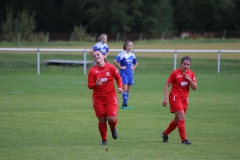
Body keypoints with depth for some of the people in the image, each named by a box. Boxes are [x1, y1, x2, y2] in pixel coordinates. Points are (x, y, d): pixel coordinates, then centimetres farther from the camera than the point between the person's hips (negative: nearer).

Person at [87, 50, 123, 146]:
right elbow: (89, 85, -6)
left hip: (111, 97, -1)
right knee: (102, 120, 1)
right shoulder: (92, 71, -5)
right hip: (98, 99, 1)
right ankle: (104, 140, 19)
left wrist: (120, 87, -5)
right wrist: (96, 84, -28)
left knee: (112, 118, -13)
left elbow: (118, 77, 11)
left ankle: (113, 129, 24)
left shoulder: (111, 68, -4)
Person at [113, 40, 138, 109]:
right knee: (125, 89, -13)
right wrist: (120, 67, -17)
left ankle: (125, 104, 14)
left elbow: (136, 63, 26)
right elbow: (115, 61, -22)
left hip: (130, 74, 6)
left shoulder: (132, 55, 9)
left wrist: (133, 67, 9)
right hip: (124, 74, -6)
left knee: (128, 90, 8)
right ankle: (124, 104, -10)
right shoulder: (122, 54, -11)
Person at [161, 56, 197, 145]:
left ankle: (165, 133, 35)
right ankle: (183, 140, -16)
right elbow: (167, 85, -7)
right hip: (175, 97, -6)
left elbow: (195, 87, 3)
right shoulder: (175, 73, -10)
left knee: (177, 120, 13)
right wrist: (165, 98, -15)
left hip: (184, 98, 6)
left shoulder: (191, 74, 4)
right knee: (182, 117, -17)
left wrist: (189, 80, -14)